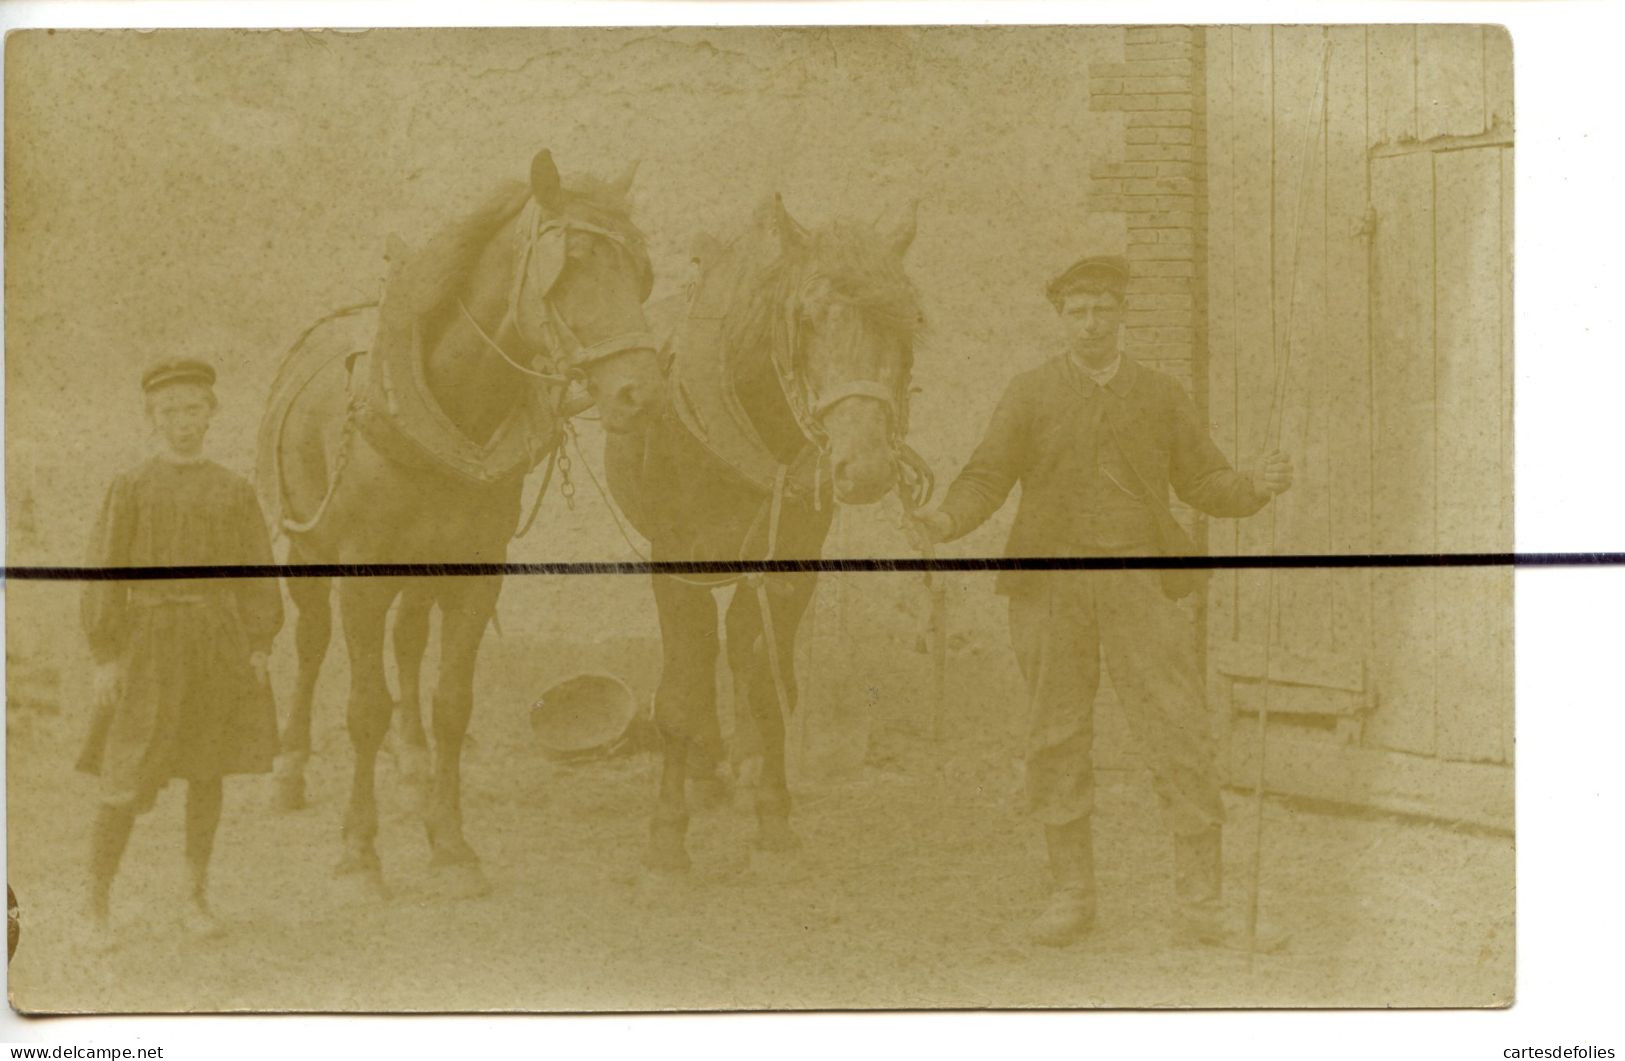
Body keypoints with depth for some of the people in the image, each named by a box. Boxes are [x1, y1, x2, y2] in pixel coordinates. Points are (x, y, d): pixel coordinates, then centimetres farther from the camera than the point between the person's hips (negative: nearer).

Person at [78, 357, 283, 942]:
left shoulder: (234, 492, 6)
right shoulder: (131, 487, 0)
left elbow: (257, 575, 8)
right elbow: (105, 573, -2)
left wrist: (259, 648, -1)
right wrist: (105, 655, -7)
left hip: (220, 640, 3)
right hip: (151, 636, -2)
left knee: (207, 773, 9)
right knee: (125, 780, -6)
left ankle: (197, 896, 23)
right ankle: (96, 906, 7)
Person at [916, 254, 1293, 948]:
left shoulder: (1161, 395, 11)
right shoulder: (1029, 395, 7)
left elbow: (1204, 482, 10)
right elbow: (987, 477, 1)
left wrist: (1258, 487, -10)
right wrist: (947, 520, -19)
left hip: (1140, 584, 0)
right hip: (1050, 586, 0)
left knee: (1179, 735, -5)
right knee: (1056, 741, 4)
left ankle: (1199, 899, 3)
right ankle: (1070, 895, 16)